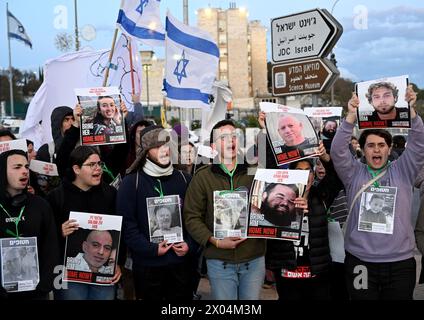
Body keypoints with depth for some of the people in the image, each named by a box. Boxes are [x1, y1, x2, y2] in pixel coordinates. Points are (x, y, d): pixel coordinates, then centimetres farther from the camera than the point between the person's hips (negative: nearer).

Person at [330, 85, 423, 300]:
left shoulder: (402, 171, 6)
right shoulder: (354, 173, 4)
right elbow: (337, 150, -10)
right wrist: (351, 115, -20)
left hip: (400, 262, 1)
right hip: (360, 260, -1)